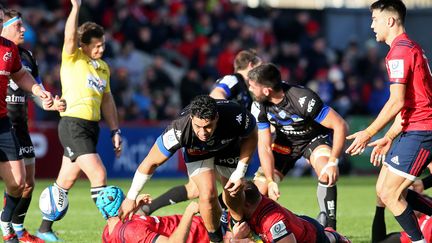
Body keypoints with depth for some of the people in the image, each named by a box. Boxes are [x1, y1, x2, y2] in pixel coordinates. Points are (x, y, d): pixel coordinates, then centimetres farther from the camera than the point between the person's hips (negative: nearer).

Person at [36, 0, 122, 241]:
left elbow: (107, 100, 23)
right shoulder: (72, 59, -4)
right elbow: (70, 36, -24)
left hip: (91, 127, 7)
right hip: (73, 124, -7)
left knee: (67, 180, 11)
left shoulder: (103, 67, 17)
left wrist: (115, 131, 19)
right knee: (99, 173, -16)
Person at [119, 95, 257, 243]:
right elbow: (150, 162, -27)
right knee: (208, 195, -22)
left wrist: (239, 174, -17)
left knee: (234, 199, 3)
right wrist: (131, 198, -18)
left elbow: (251, 137, -15)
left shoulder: (235, 116, -41)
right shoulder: (179, 130, -41)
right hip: (197, 152, -1)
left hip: (229, 147, 1)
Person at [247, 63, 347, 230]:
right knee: (260, 188, -7)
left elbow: (340, 125, -32)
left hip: (314, 137, -4)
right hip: (285, 141, 4)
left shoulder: (303, 99, -36)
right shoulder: (259, 107, -19)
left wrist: (333, 162, -37)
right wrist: (270, 181, -23)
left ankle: (329, 228, -28)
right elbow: (265, 146, -13)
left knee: (326, 175, -34)